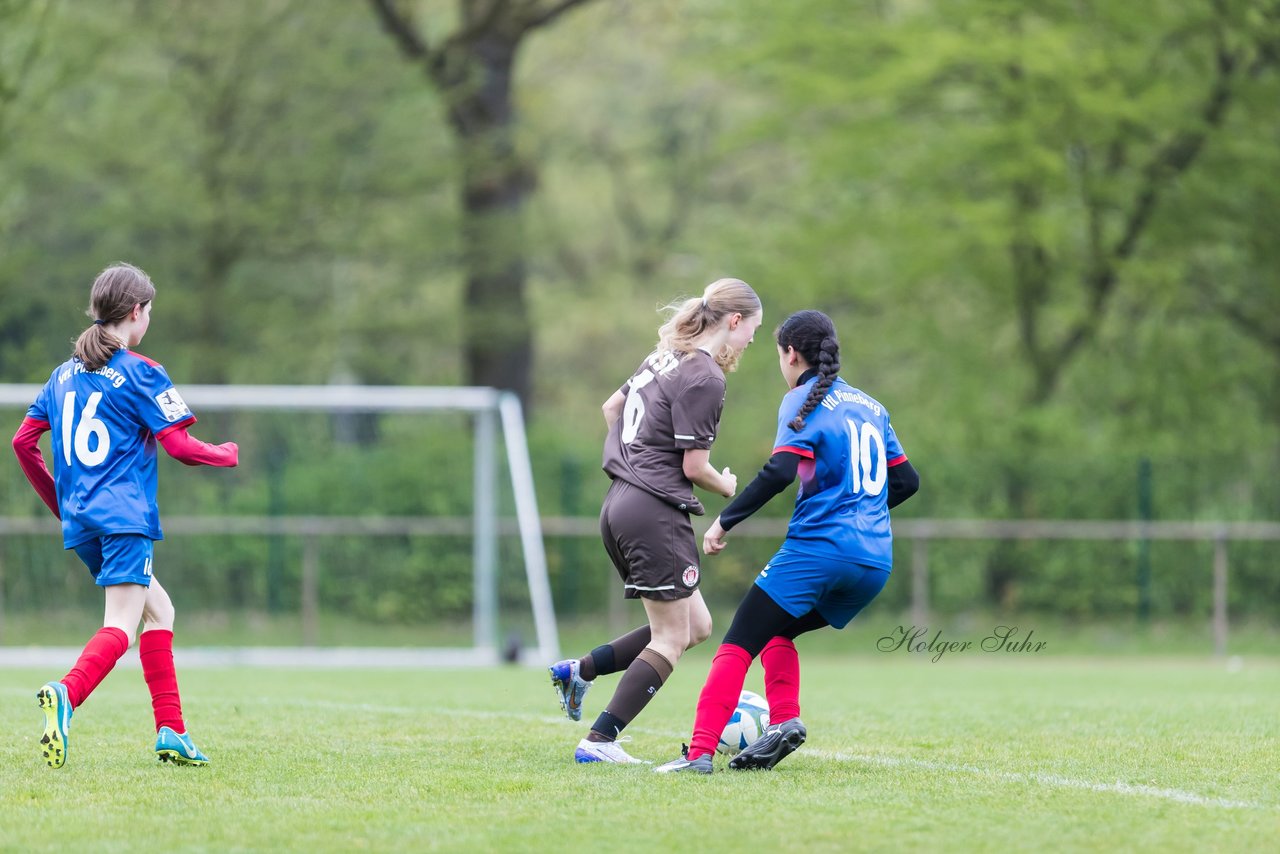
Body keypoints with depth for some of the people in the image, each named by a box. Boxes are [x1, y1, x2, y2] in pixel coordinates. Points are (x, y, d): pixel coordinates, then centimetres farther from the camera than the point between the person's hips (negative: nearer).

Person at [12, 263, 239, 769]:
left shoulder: (65, 374, 15)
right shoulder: (141, 374, -4)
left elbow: (23, 442, 16)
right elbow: (181, 447, -8)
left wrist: (58, 501, 27)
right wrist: (228, 454, 12)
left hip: (79, 523, 7)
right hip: (125, 518, -7)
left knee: (158, 610, 19)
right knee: (120, 628, -16)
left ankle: (171, 729, 12)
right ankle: (66, 695, -43)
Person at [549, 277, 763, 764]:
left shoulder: (667, 358, 14)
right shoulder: (705, 378, -14)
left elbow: (611, 408, 25)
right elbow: (695, 467, -13)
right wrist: (727, 487, 7)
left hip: (619, 505, 10)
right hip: (656, 513, -10)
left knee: (695, 626, 14)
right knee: (672, 638, -3)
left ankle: (579, 670, 11)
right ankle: (599, 741, -6)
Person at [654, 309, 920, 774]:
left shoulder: (803, 401, -2)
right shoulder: (870, 406, 19)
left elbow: (779, 471, -16)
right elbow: (906, 480, 24)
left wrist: (725, 521, -8)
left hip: (818, 547, -7)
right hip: (875, 560, 7)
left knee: (738, 644, -6)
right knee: (777, 632, 23)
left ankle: (700, 751, -17)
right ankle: (784, 720, 0)